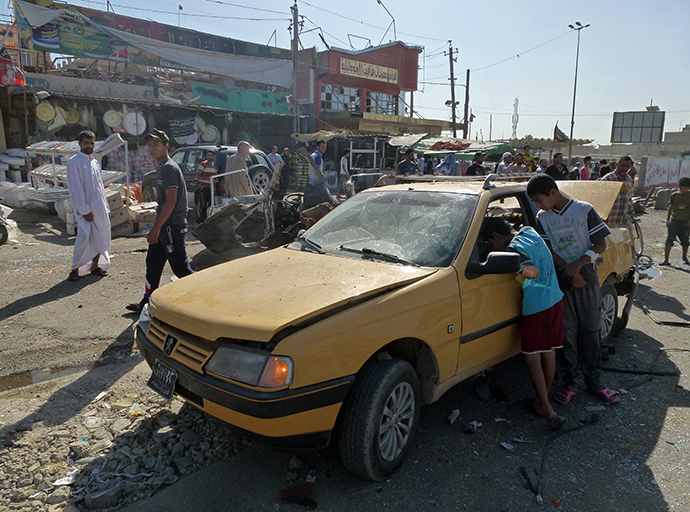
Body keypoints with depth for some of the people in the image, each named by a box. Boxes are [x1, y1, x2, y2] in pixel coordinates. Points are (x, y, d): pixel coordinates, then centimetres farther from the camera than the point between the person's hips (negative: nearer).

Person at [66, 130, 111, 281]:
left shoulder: (95, 162, 16)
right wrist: (84, 210, -15)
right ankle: (75, 268, 2)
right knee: (85, 238, -11)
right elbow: (76, 188, -11)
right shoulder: (74, 162, -6)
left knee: (101, 237, 7)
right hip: (85, 208, -7)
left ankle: (95, 266, 18)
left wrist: (106, 208, 14)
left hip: (99, 208, 7)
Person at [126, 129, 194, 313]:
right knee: (153, 263, 15)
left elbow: (171, 201, -22)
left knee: (180, 267, -4)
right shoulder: (161, 168, 16)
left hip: (172, 226, -10)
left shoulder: (169, 168, -15)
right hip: (164, 226, 10)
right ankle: (147, 302, 26)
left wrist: (156, 227, -22)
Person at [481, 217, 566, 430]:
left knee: (532, 357, 1)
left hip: (536, 307, -9)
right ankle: (542, 401, 29)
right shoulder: (530, 231, 7)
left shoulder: (514, 248, -18)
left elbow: (533, 272, -30)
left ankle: (548, 410, -2)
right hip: (555, 299, 9)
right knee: (548, 353, 16)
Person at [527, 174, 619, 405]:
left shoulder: (585, 210, -5)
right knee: (567, 333, 5)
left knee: (590, 332, 6)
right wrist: (570, 273, -14)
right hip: (561, 282, 2)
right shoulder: (542, 218, 3)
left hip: (588, 279, -1)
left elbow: (601, 244, -4)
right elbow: (548, 251, -2)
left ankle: (594, 380, 21)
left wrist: (577, 265, -17)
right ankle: (572, 382, 16)